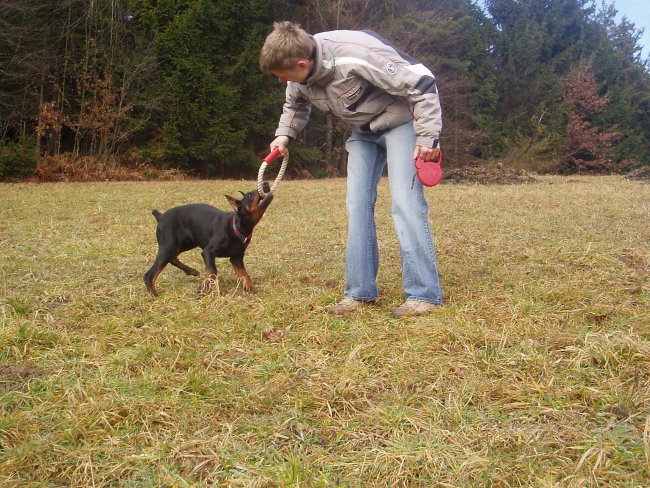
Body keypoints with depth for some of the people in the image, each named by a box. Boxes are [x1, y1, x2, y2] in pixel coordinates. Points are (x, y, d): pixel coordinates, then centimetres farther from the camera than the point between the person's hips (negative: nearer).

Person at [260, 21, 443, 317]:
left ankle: (424, 294, -12)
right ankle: (361, 292, 6)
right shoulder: (299, 76, -10)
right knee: (357, 205, 0)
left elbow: (421, 84, -29)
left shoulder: (358, 56, -35)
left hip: (400, 121, -7)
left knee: (406, 204, -17)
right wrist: (284, 135, -1)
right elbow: (295, 104, 16)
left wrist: (428, 136, -27)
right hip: (363, 131, 8)